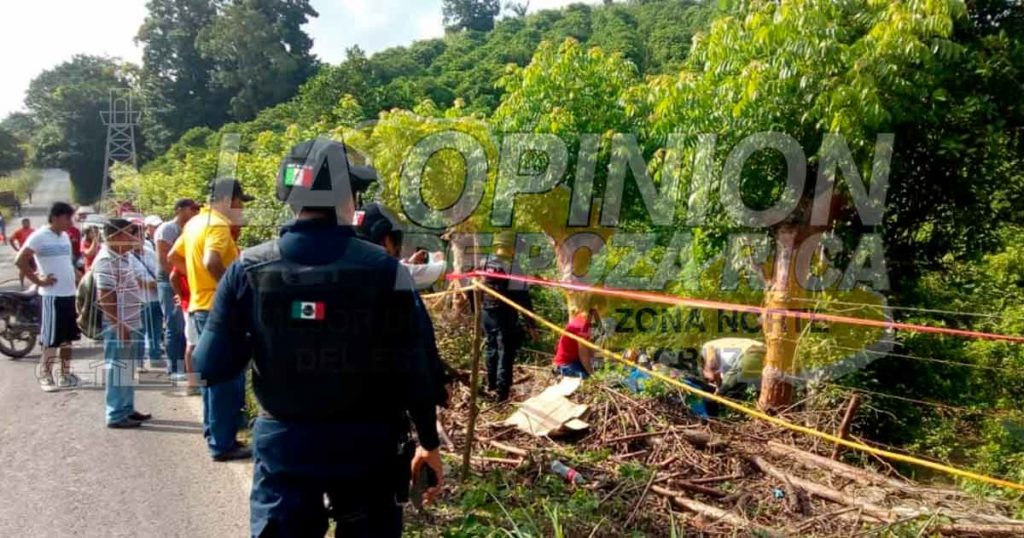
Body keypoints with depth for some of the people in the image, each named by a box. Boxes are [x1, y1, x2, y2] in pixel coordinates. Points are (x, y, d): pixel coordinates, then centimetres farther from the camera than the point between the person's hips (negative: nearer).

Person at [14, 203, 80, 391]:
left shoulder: (65, 236, 12)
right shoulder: (39, 236, -11)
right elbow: (19, 261, -15)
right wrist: (38, 280, -14)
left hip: (70, 293, 8)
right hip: (53, 295, -7)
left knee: (67, 336, 13)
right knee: (51, 338, -1)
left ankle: (66, 375, 22)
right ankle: (45, 376, 10)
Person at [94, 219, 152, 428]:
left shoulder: (127, 257, 11)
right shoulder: (106, 260, -17)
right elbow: (106, 297, -21)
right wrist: (120, 325, -22)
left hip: (132, 322, 10)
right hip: (117, 326, -10)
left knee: (128, 368, 17)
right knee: (118, 369, -2)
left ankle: (127, 409, 28)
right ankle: (116, 415, 7)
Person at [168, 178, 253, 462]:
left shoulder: (196, 222, 13)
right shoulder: (218, 225, -16)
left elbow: (173, 257, 22)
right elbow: (212, 262, -31)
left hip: (201, 305, 10)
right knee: (228, 377, -3)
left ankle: (213, 432, 27)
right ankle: (223, 444, 3)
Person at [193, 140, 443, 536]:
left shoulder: (248, 269, -8)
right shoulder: (385, 270, -13)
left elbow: (212, 367, -5)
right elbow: (410, 372, -11)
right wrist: (429, 442, 2)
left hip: (283, 442, 1)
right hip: (366, 444, -1)